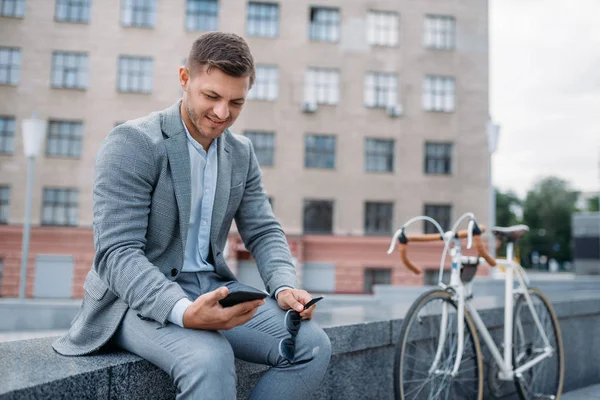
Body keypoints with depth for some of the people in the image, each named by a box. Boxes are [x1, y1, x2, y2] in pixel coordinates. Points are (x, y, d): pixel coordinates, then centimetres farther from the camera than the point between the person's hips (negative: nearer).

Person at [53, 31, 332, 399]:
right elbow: (117, 254, -19)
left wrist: (285, 287, -12)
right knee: (209, 360, -36)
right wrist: (183, 311, -35)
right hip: (139, 299, -6)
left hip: (213, 289, 6)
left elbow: (264, 232, 10)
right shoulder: (132, 143, -12)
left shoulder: (242, 153, 9)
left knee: (313, 346, -14)